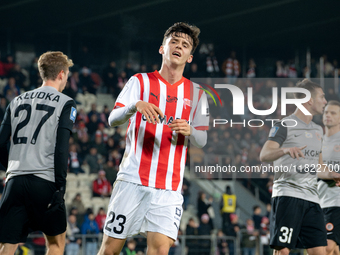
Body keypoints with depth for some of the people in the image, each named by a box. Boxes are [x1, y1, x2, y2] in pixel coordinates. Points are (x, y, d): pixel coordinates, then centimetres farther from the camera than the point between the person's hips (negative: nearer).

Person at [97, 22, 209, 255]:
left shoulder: (196, 93, 13)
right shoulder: (141, 82, 6)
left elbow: (202, 140, 9)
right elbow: (113, 119, -4)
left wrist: (189, 131, -14)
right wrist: (136, 105, -25)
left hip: (169, 187, 1)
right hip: (132, 180, -1)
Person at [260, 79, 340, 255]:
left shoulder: (317, 130, 22)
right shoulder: (284, 126, -3)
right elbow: (264, 155, -16)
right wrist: (285, 150, -35)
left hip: (311, 197, 7)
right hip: (287, 195, -7)